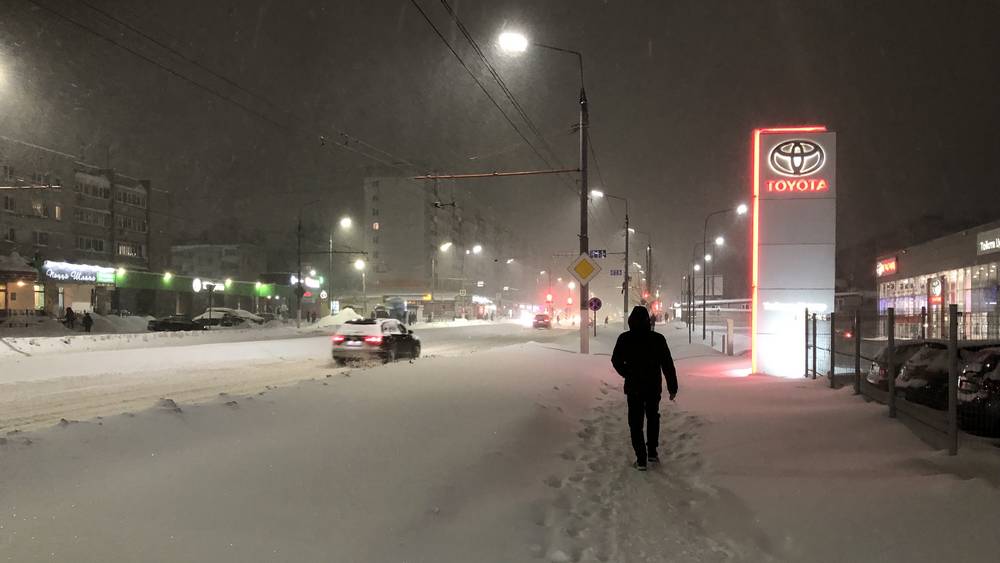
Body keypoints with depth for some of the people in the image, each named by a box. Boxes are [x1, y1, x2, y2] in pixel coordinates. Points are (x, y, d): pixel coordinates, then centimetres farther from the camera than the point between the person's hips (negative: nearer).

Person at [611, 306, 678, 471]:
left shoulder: (625, 339, -9)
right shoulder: (658, 338, -9)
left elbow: (616, 361, 2)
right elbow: (668, 365, -6)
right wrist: (672, 387, 1)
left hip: (634, 387, -1)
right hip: (654, 387, 1)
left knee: (636, 422, 6)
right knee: (653, 418, 22)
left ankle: (641, 459, 3)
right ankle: (652, 453, 24)